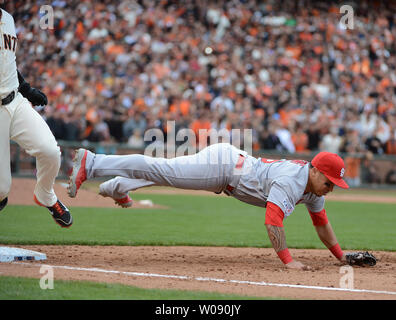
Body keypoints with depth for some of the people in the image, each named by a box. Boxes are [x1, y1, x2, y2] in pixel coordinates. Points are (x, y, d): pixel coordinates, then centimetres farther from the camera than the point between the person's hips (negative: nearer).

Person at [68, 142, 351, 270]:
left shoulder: (314, 188, 0)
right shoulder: (291, 180, -29)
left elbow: (321, 223, 13)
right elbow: (272, 220, -37)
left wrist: (341, 255, 11)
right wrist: (287, 260, -39)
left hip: (233, 161, 8)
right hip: (222, 163, -8)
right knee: (160, 170, -9)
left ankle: (118, 187, 38)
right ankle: (90, 162, -7)